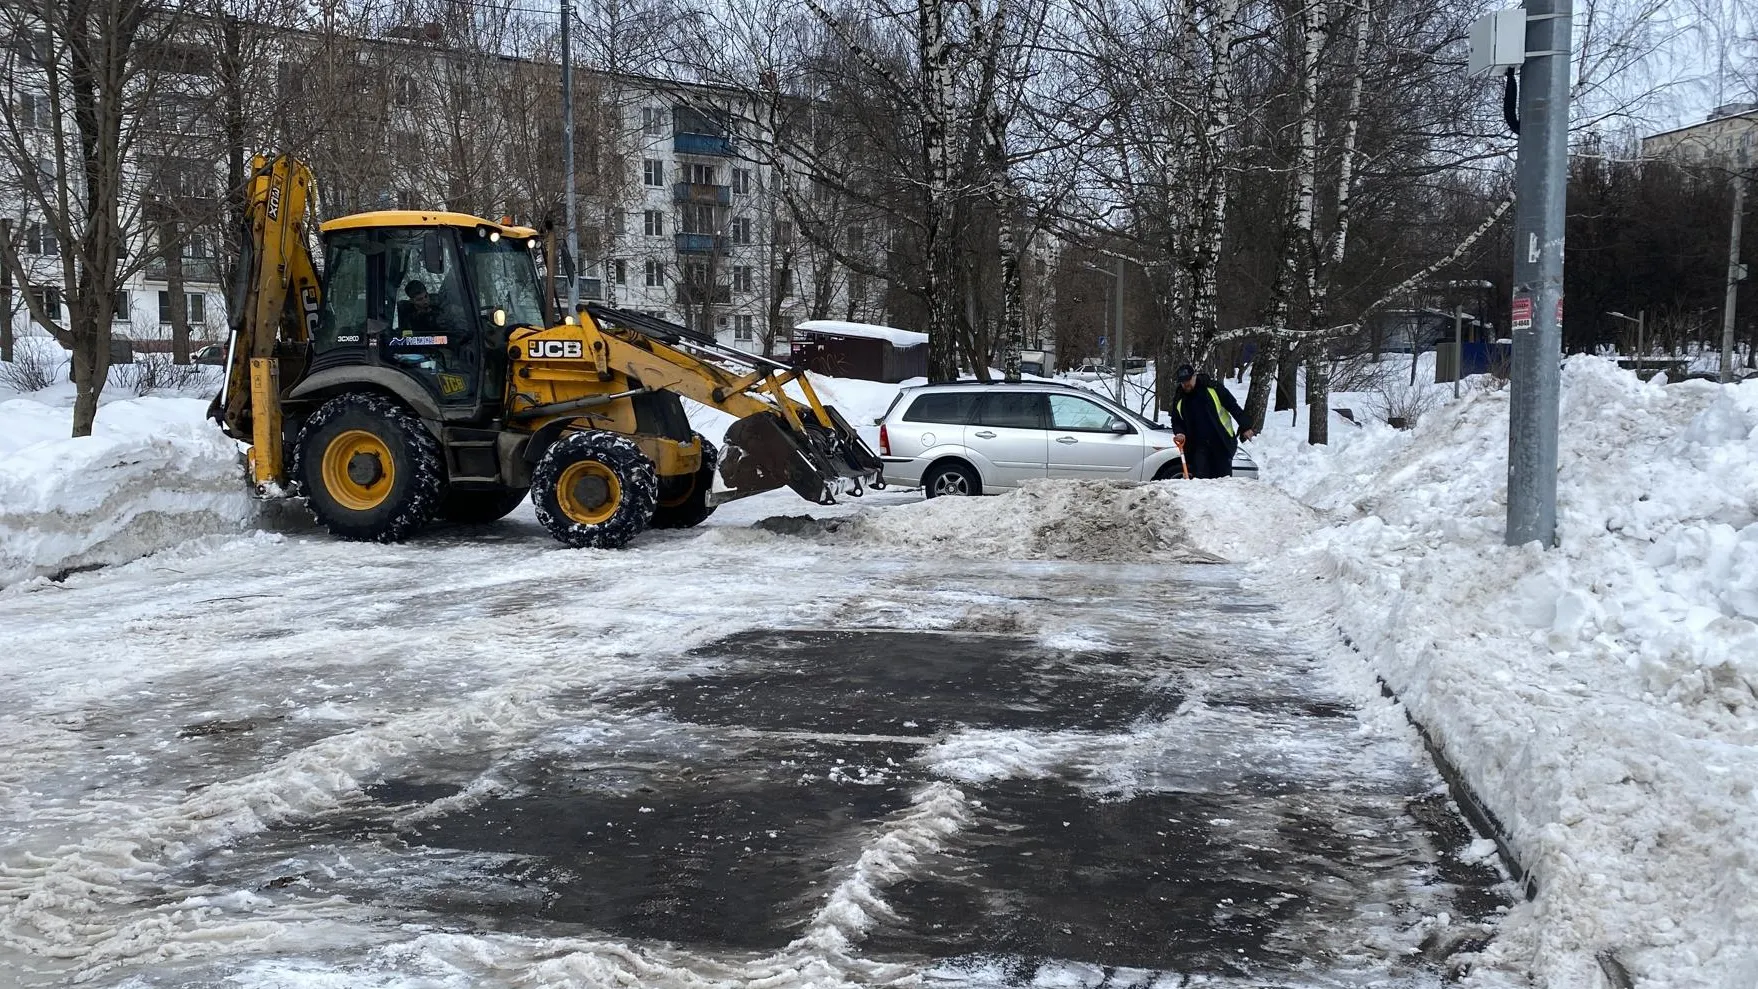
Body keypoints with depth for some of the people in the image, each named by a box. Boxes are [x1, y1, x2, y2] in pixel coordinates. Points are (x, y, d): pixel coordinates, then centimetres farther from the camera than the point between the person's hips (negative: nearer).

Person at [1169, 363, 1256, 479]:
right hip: (1198, 447, 2)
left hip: (1222, 444, -2)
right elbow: (1176, 422, 19)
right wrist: (1179, 433, -4)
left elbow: (1234, 407, 0)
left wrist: (1245, 427, -4)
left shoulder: (1213, 389, -3)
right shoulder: (1179, 401, 8)